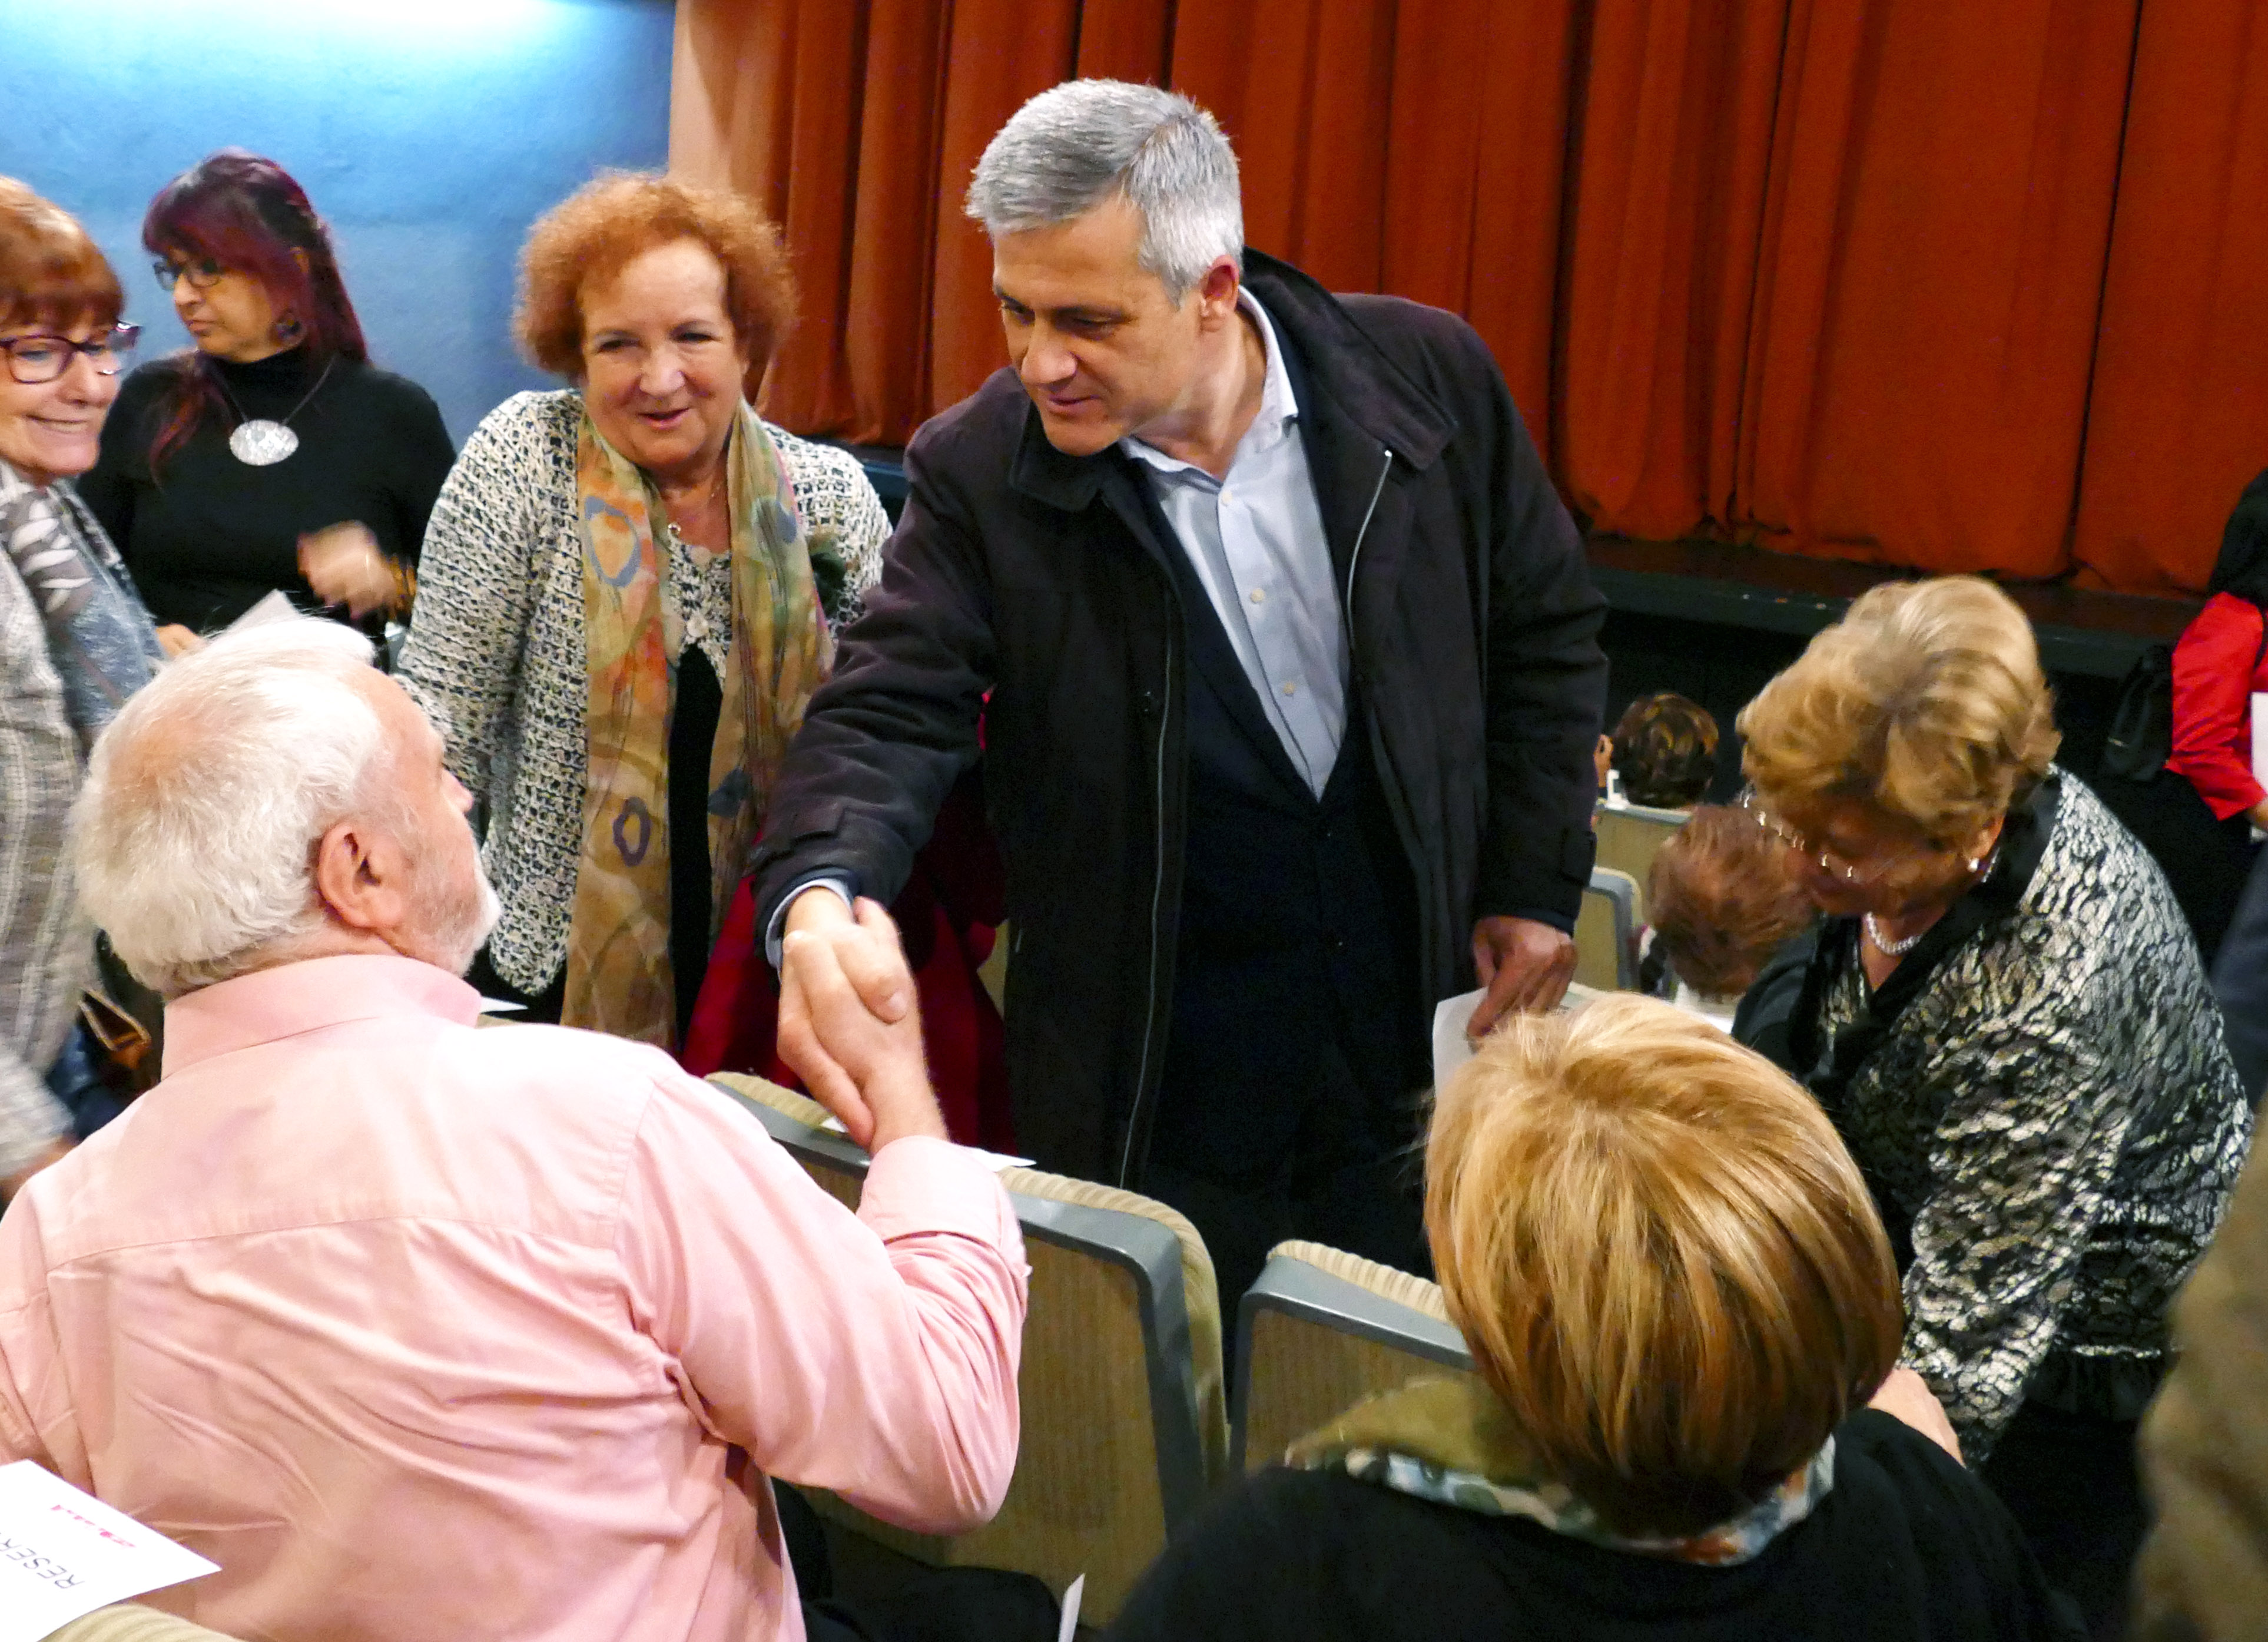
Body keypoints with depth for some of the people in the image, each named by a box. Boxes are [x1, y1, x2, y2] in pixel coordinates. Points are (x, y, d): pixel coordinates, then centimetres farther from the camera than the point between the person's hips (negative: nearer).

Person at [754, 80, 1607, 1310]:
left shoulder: (1429, 379, -7)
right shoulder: (978, 471, -11)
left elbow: (1545, 636, 5)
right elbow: (889, 714, -17)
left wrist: (1534, 887, 2)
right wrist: (821, 895, -38)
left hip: (1420, 1044, 2)